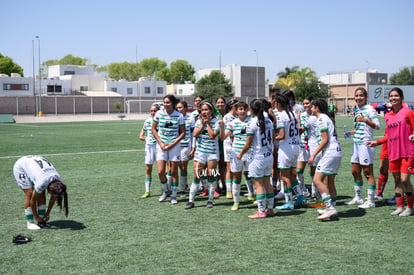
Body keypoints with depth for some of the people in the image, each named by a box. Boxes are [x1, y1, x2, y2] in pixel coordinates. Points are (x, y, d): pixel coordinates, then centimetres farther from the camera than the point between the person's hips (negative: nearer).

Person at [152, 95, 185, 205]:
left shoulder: (179, 116, -5)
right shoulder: (159, 113, -1)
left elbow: (183, 132, -1)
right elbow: (153, 129, 6)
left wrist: (173, 144, -11)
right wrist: (160, 143, -5)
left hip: (174, 145, -1)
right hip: (162, 145, 1)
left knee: (174, 171, 2)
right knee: (160, 171, -6)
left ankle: (174, 196, 14)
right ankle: (165, 191, 19)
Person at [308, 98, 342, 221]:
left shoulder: (321, 119, -8)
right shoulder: (326, 117, 21)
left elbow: (325, 140, -15)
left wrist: (313, 154, -13)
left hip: (330, 152, -10)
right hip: (337, 152, 10)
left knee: (317, 180, -14)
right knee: (330, 182, 14)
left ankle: (330, 207, -18)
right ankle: (331, 208, 18)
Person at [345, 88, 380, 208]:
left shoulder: (370, 109, -9)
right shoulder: (357, 110, 16)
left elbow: (377, 126, -18)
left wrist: (365, 120, -32)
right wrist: (351, 132, 11)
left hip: (366, 144, -9)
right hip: (356, 143, 9)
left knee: (368, 173, -4)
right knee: (355, 172, 12)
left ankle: (371, 200, 1)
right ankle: (358, 198, 23)